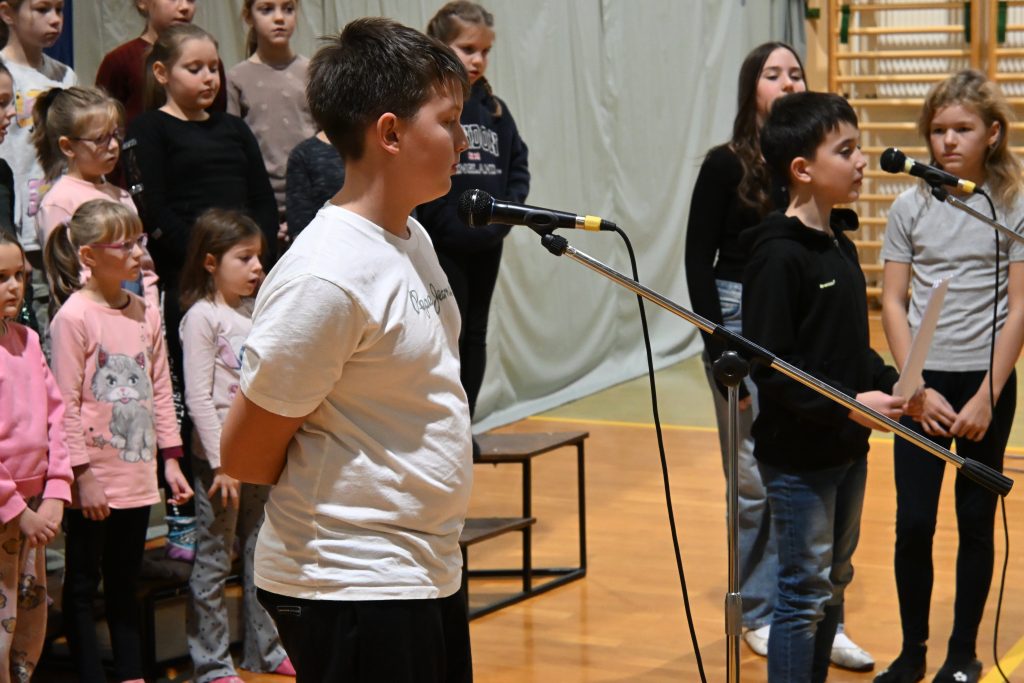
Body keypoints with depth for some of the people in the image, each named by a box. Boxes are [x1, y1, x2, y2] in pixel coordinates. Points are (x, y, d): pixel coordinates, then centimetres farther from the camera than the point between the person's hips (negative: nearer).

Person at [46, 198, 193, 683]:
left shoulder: (145, 312, 7)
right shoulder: (73, 316, -12)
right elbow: (67, 402, -13)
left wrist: (171, 459, 8)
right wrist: (82, 474, -16)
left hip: (137, 475, 6)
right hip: (95, 480, -6)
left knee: (125, 581, 16)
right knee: (83, 583, 6)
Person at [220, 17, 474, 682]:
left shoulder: (413, 239, 6)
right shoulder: (326, 277, -21)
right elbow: (244, 456, -15)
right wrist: (329, 487, 0)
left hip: (431, 569, 9)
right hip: (352, 585, -9)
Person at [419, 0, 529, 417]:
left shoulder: (493, 108, 9)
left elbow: (518, 163, 14)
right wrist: (445, 221, -19)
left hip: (487, 246, 7)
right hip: (440, 247, -6)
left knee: (474, 338, 13)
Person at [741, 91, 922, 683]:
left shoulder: (840, 244, 9)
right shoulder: (777, 256, -18)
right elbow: (771, 367, -22)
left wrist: (890, 384, 2)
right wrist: (847, 404, -26)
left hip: (848, 450, 9)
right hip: (798, 456, -9)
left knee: (834, 583, 17)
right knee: (805, 595, -1)